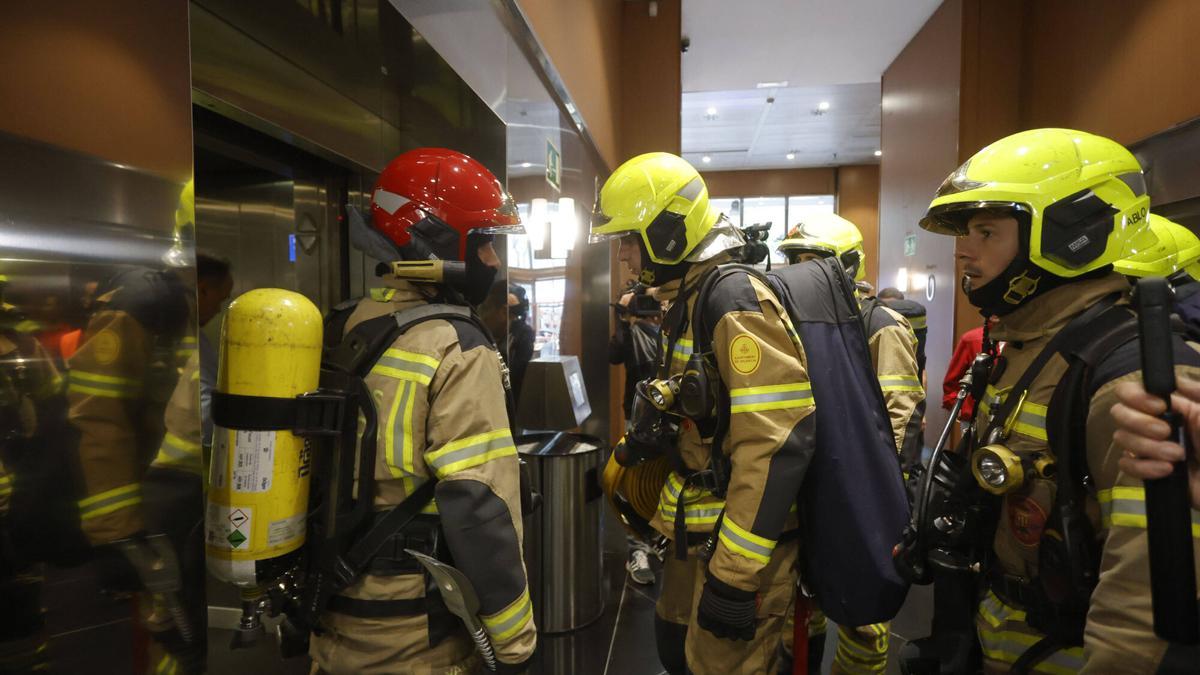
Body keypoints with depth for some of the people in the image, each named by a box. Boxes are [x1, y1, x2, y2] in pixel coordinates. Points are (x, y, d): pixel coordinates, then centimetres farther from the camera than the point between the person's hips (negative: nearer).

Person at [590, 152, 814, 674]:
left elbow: (776, 446, -28)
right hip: (696, 532, 9)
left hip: (739, 540, -9)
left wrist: (735, 573, -24)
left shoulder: (735, 301, -22)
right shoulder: (688, 300, 9)